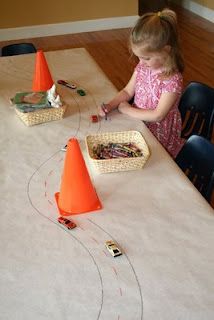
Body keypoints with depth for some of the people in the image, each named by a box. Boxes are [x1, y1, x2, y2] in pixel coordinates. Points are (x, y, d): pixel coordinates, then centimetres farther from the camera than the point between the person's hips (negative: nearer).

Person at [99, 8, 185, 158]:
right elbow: (127, 92, 5)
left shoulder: (173, 80, -24)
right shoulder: (143, 66, -3)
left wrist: (128, 110, -16)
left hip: (159, 136, -6)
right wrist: (110, 106, -12)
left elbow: (157, 115, -23)